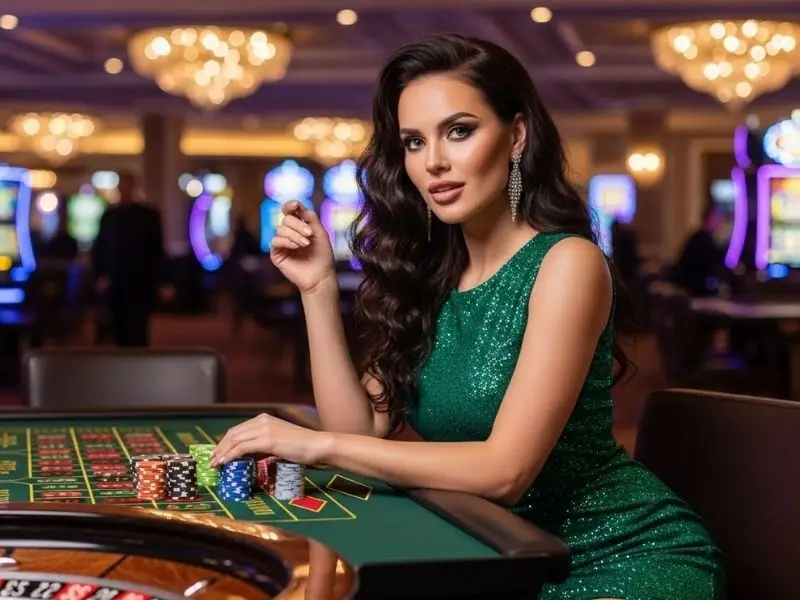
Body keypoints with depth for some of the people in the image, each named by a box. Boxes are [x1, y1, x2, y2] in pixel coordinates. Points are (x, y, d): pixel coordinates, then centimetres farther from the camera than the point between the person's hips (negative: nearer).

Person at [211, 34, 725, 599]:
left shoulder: (566, 262, -16)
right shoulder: (428, 274, 3)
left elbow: (506, 469, -22)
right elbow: (365, 432, 0)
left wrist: (316, 443, -23)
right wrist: (319, 289, -5)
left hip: (625, 553, -6)